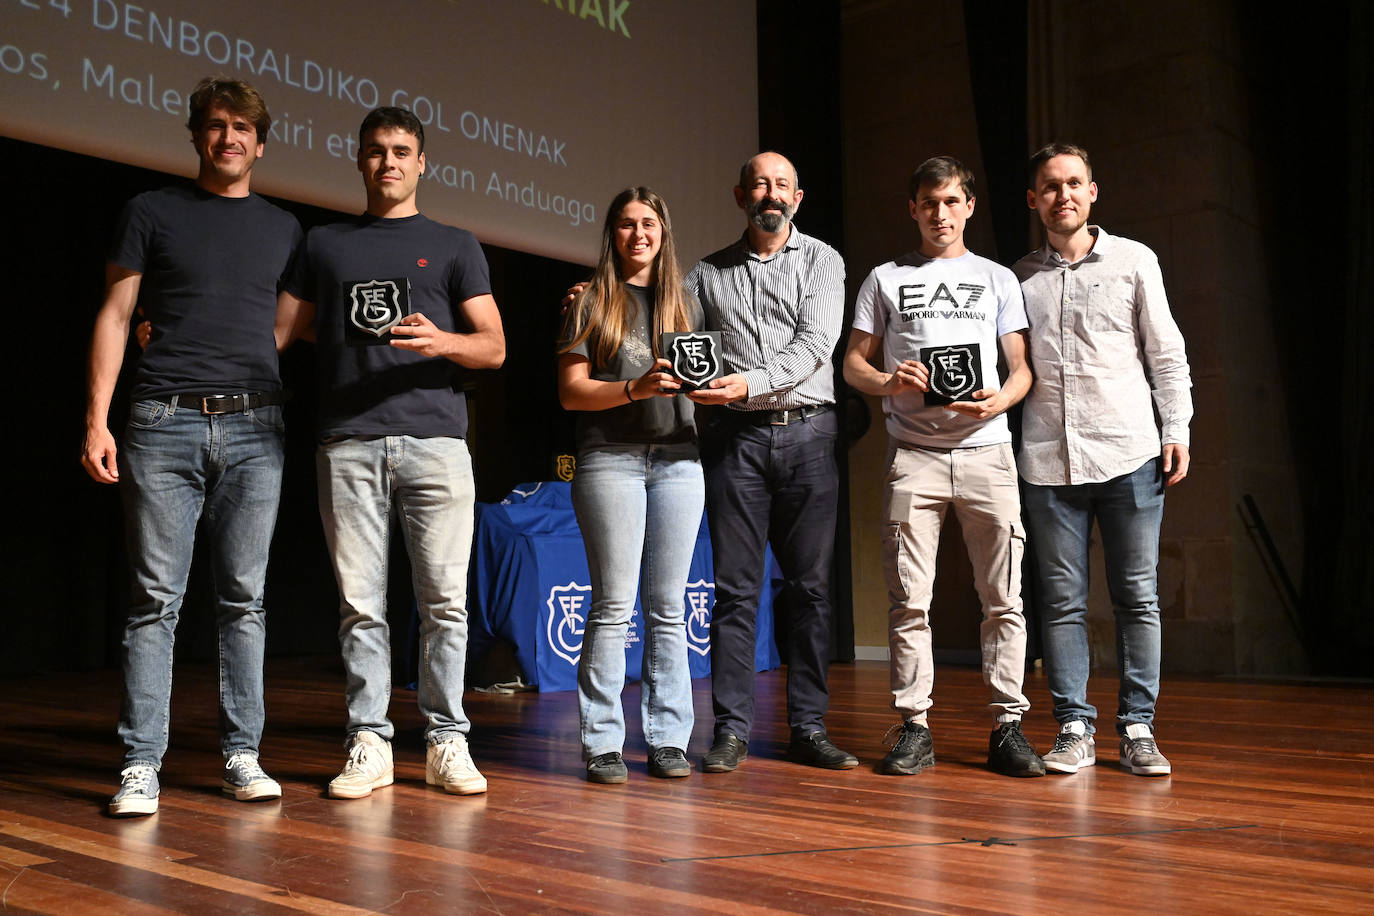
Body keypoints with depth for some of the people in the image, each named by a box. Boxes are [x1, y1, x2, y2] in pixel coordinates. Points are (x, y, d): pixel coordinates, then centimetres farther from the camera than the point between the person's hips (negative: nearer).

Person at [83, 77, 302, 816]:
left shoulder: (284, 229, 17)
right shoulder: (152, 213, 10)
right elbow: (115, 317, 6)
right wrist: (96, 420, -3)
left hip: (253, 428, 2)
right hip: (165, 422, -2)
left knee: (244, 598, 3)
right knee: (155, 599, -1)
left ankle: (242, 755, 11)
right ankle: (141, 764, 5)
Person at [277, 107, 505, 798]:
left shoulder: (454, 246, 15)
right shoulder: (324, 245, 20)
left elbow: (494, 347, 8)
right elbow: (278, 332, 18)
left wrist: (442, 341, -13)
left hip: (435, 438, -1)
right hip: (348, 443, 2)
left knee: (444, 599, -3)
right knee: (360, 602, 1)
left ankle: (446, 741, 7)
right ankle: (369, 743, 9)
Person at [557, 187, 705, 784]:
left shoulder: (685, 303, 18)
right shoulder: (591, 303, 8)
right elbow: (571, 392, 0)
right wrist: (634, 388, -15)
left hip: (678, 460, 3)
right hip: (610, 459, -3)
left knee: (667, 607, 5)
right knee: (613, 604, -5)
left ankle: (668, 739, 11)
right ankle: (603, 744, 4)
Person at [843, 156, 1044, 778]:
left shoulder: (997, 279, 17)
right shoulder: (885, 279, 16)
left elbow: (1022, 369, 12)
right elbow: (853, 362, 12)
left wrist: (999, 400, -11)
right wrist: (888, 383, -10)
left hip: (986, 449, 1)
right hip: (913, 453, 0)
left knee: (1003, 597, -2)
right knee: (909, 599, -2)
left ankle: (1008, 727, 6)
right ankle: (913, 727, 6)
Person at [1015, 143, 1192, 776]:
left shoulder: (1133, 261, 9)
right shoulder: (1019, 277, 12)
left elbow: (1166, 350, 8)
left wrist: (1176, 429, 1)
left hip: (1129, 452, -1)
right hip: (1048, 459, 1)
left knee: (1137, 596, 2)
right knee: (1062, 600, 2)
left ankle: (1137, 728, 11)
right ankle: (1074, 729, 10)